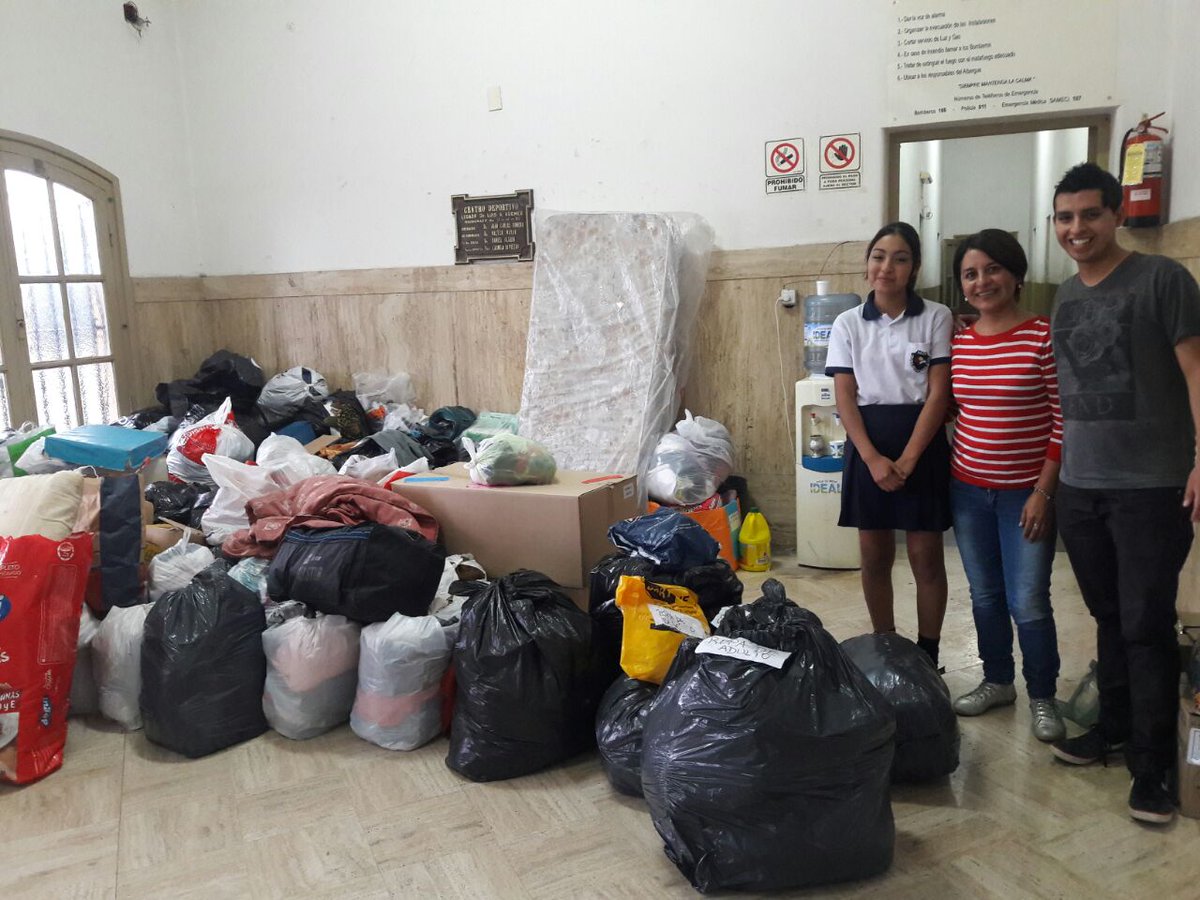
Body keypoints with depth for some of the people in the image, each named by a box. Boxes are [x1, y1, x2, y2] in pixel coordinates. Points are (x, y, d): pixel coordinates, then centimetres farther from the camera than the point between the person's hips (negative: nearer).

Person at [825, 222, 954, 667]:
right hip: (868, 445, 2)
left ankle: (927, 658, 17)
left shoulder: (936, 318, 0)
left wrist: (907, 459, -13)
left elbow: (938, 393, -5)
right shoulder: (847, 324, 4)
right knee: (874, 555, 9)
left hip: (922, 443, -2)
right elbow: (845, 397, 0)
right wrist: (873, 458, -12)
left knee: (925, 556, 2)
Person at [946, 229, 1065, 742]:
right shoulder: (958, 343, 4)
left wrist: (1043, 492, -13)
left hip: (1026, 493, -4)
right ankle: (997, 681, 33)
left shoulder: (1044, 337, -10)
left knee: (1028, 603, 1)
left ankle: (1043, 698, 22)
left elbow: (1063, 422, -11)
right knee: (984, 596, 15)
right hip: (968, 490, 5)